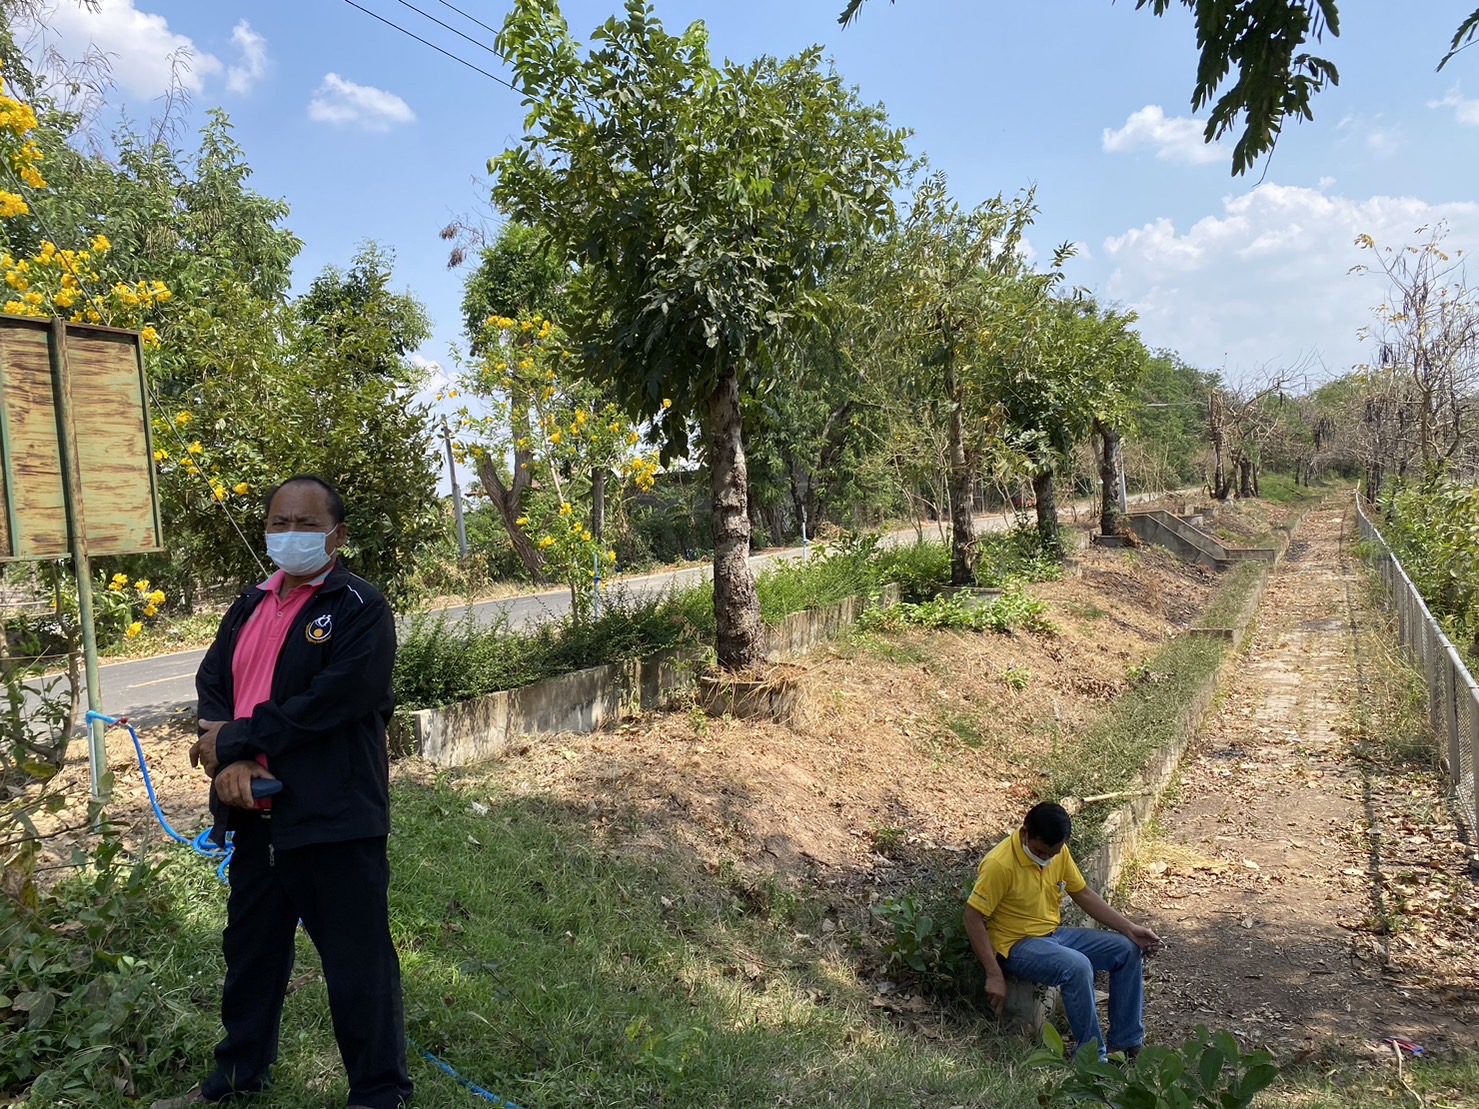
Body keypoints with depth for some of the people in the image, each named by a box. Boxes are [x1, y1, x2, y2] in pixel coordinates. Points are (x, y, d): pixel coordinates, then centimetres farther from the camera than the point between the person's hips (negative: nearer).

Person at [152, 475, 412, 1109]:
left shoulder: (360, 608, -11)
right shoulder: (250, 606, 13)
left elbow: (334, 699, -21)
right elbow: (212, 682, 6)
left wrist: (234, 739, -14)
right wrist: (232, 762, -12)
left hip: (333, 818, -7)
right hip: (255, 811, 8)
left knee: (356, 962, 3)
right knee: (250, 949, 23)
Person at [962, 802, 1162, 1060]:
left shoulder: (1059, 852, -3)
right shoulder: (1000, 864, -25)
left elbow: (1083, 894, 9)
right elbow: (973, 918, -22)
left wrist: (1130, 928, 0)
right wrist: (995, 976, -23)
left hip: (1053, 933, 8)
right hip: (1016, 944, -8)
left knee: (1126, 949, 0)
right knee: (1077, 966, -32)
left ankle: (1126, 1043, 10)